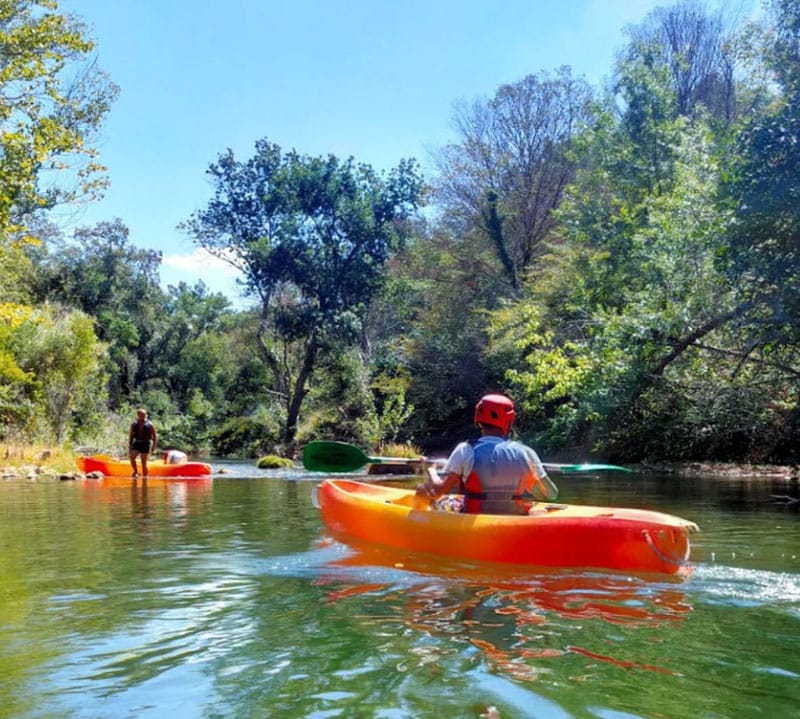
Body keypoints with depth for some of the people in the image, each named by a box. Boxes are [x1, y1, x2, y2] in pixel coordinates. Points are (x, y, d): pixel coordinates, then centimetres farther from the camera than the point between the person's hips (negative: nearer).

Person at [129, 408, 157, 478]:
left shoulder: (149, 424, -2)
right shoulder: (134, 424, 6)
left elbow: (155, 436, 2)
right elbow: (131, 435, 14)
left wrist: (154, 446, -5)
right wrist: (130, 445, 8)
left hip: (145, 444, -2)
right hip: (136, 444, 2)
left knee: (144, 463, -3)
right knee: (132, 457, -21)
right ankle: (135, 472, -2)